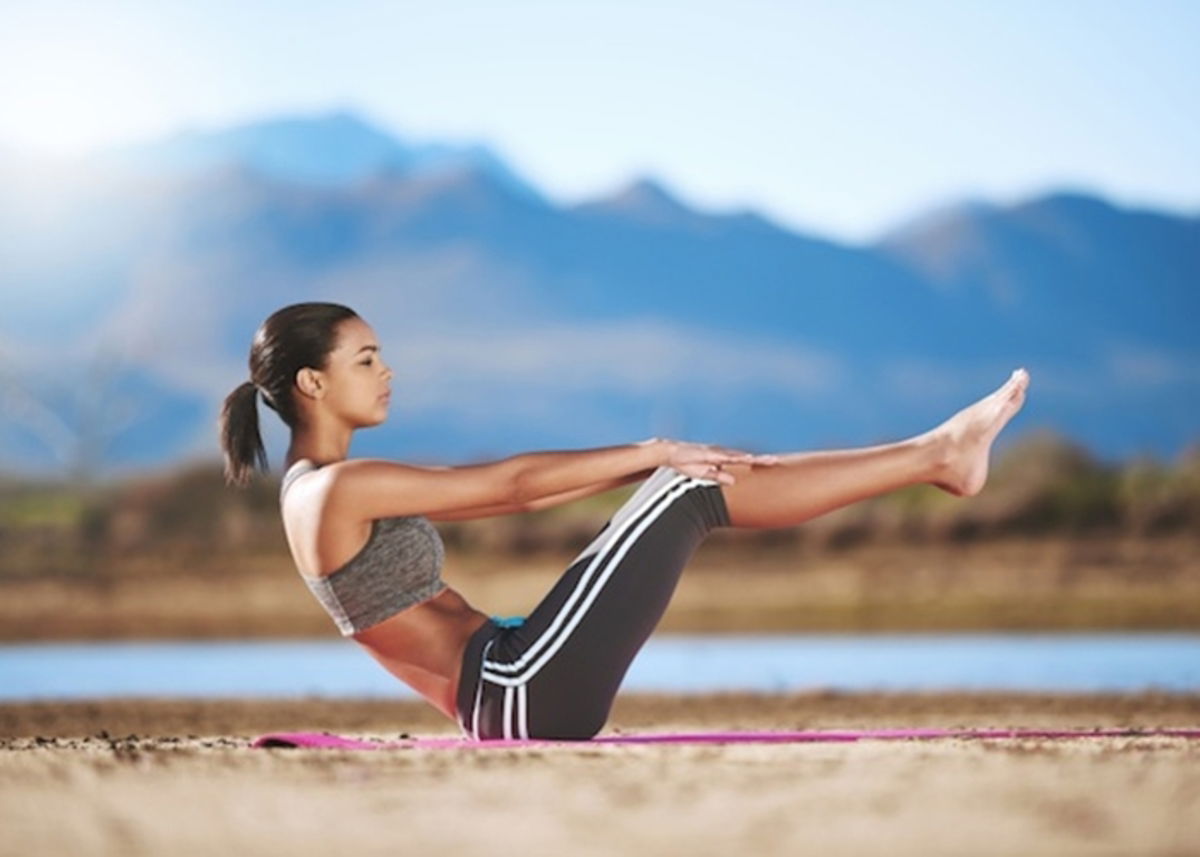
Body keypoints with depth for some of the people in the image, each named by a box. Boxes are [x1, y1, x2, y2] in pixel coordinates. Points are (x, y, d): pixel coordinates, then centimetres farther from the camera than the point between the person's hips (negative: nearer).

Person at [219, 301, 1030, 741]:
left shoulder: (326, 490, 17)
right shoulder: (337, 487, -13)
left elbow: (504, 496, 16)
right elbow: (513, 482, -14)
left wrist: (646, 462, 12)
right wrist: (652, 452, -7)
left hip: (507, 697, 10)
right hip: (520, 696, -10)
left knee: (687, 482, 7)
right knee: (689, 492, -9)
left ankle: (932, 456, 6)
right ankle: (933, 457, -1)